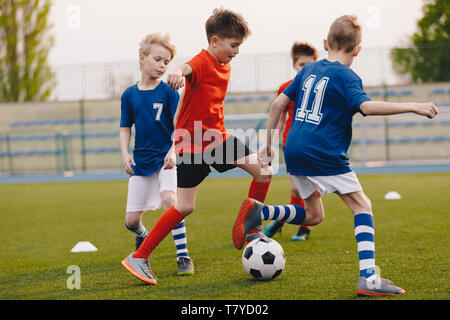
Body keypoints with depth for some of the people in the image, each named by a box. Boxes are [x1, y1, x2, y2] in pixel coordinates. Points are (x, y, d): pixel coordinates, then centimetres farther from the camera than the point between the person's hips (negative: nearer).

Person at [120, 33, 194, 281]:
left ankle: (183, 255, -20)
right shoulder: (130, 94, 3)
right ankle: (143, 237, 42)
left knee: (168, 198, -30)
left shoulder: (168, 92, -5)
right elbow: (125, 128, 10)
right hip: (141, 162, 3)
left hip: (166, 159, -3)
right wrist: (125, 154, -5)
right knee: (131, 220, 4)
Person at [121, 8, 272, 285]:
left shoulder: (225, 67, 8)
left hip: (218, 137, 8)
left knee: (264, 172, 1)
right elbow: (187, 70, -44)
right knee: (185, 206, -9)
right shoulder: (201, 63, -19)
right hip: (193, 143, -8)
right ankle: (139, 258, -1)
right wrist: (177, 73, -68)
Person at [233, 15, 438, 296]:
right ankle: (368, 278, -14)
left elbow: (278, 104, 16)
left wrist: (269, 146, 23)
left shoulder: (309, 70, 15)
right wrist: (413, 107, -21)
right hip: (324, 154, -7)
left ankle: (258, 211, 1)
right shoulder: (345, 76, -6)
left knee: (313, 215, 20)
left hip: (295, 152, 7)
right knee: (362, 206, -1)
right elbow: (366, 106, -23)